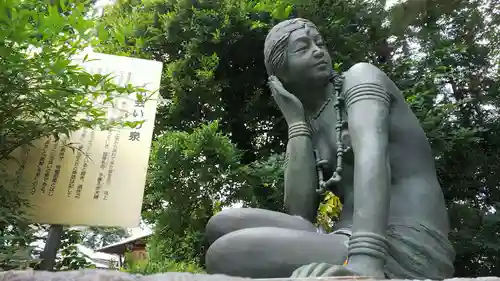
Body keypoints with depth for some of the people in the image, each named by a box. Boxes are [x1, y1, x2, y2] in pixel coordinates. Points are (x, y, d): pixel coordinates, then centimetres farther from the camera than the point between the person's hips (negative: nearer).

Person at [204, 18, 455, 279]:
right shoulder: (308, 130, 16)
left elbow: (372, 153, -20)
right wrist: (295, 120, 2)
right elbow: (299, 213, 0)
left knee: (227, 254, -23)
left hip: (405, 256, -6)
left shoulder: (360, 75, 2)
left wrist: (366, 260, -35)